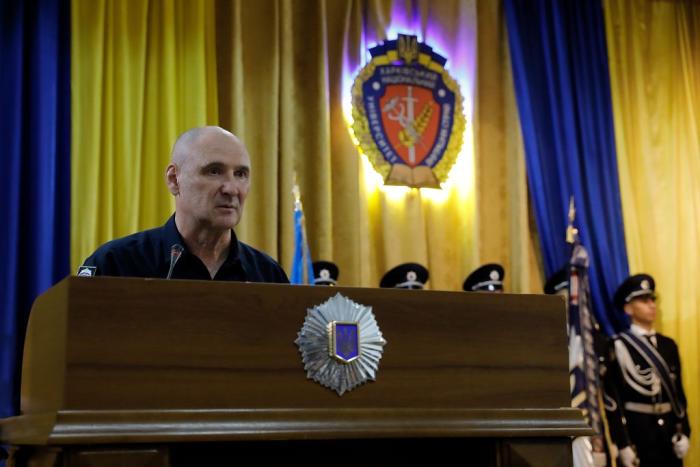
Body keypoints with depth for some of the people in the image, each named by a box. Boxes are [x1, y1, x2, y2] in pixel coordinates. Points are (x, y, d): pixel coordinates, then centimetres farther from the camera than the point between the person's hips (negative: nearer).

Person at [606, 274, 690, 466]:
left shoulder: (668, 345, 11)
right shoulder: (618, 347, -8)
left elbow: (678, 392, 14)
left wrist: (683, 432, 5)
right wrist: (622, 444, -16)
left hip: (670, 429, 6)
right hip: (637, 430, -6)